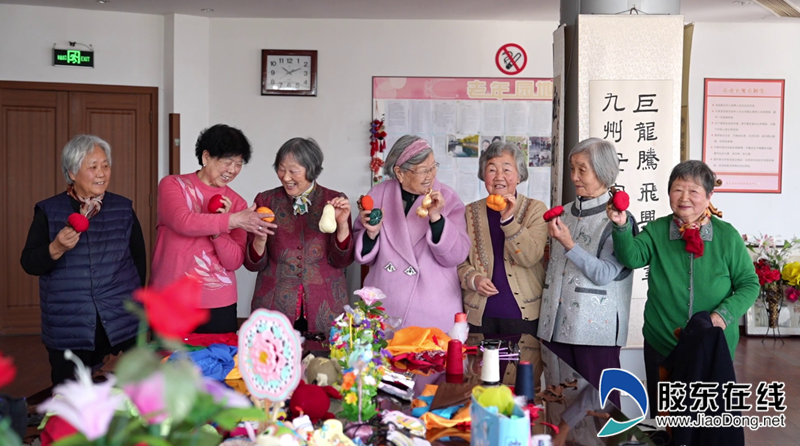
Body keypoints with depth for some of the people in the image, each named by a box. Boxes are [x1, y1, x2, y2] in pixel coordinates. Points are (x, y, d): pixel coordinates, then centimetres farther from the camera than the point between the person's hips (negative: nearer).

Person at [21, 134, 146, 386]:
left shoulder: (123, 209, 8)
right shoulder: (48, 212, 3)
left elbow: (139, 257, 15)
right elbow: (29, 264, -1)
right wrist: (56, 249, -19)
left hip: (122, 326, 1)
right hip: (67, 330, -1)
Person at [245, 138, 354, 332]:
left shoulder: (335, 201, 1)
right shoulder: (265, 201, 2)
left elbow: (341, 261, -1)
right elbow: (253, 264, 3)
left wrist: (342, 224, -17)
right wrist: (260, 240, -17)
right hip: (274, 307, 0)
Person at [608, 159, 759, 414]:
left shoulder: (727, 236, -5)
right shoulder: (656, 231, -2)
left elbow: (749, 284, -1)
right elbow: (632, 257, -19)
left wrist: (725, 314, -17)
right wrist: (621, 227, -37)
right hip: (661, 347, 1)